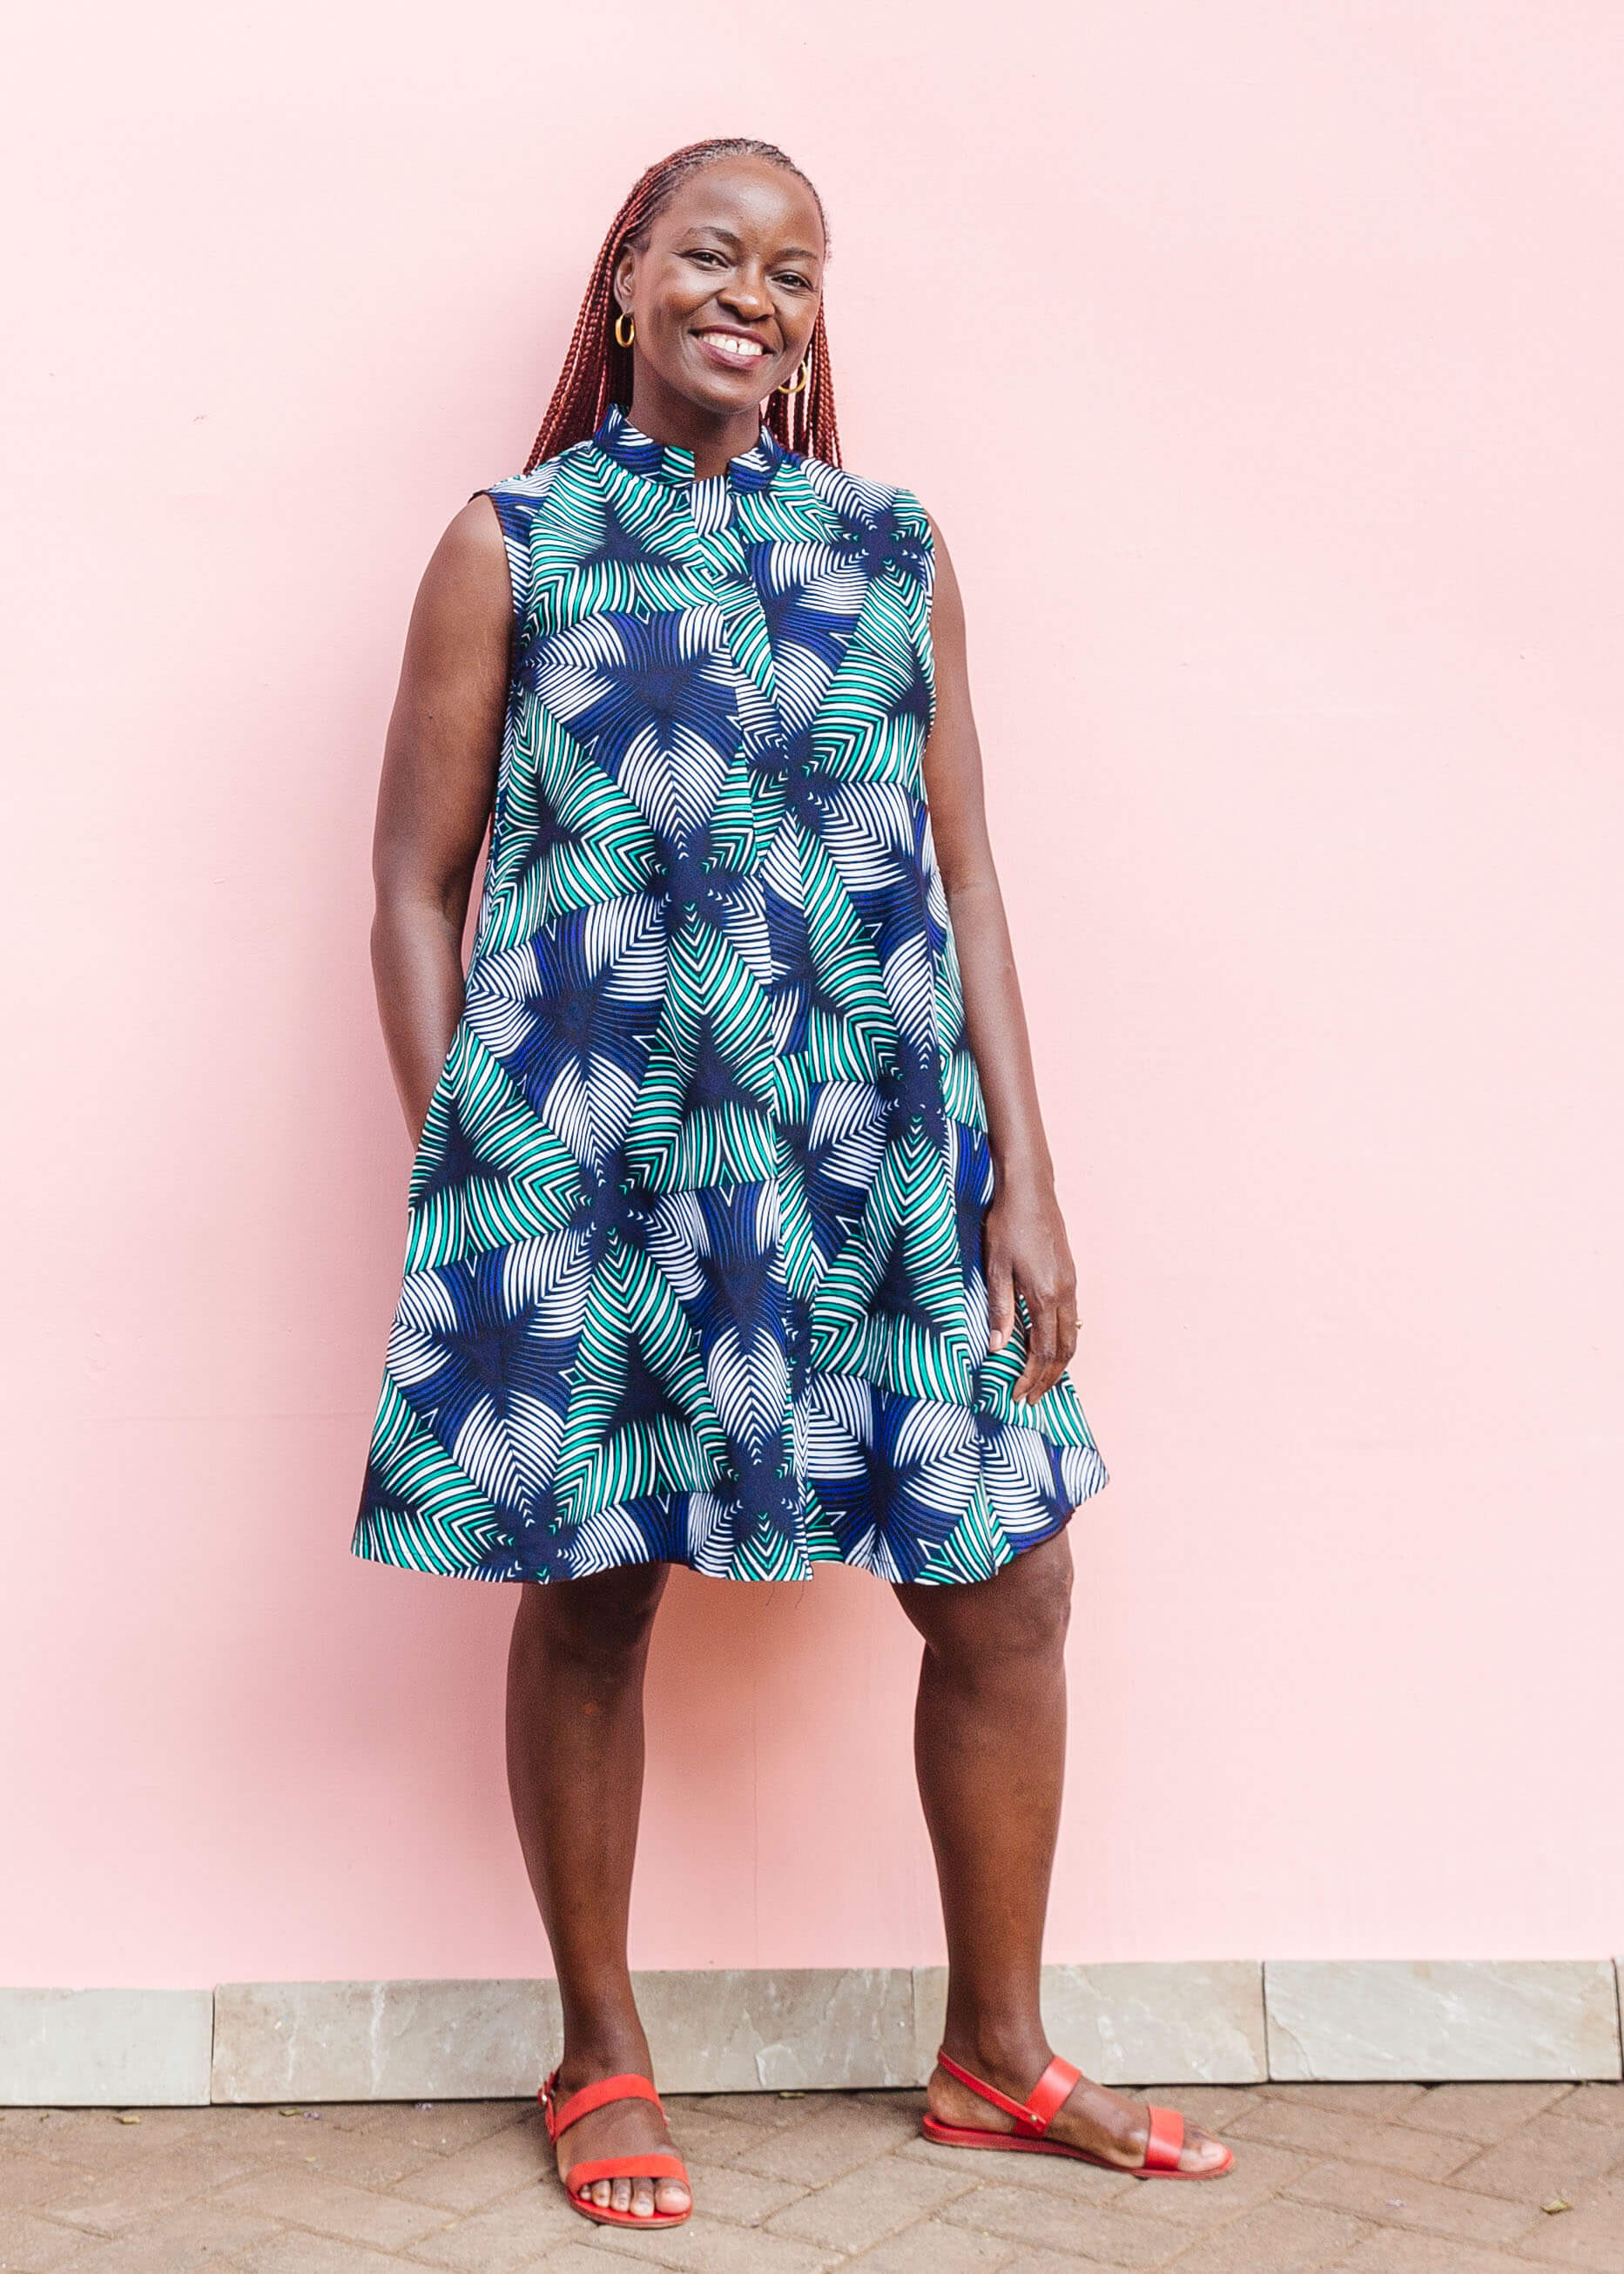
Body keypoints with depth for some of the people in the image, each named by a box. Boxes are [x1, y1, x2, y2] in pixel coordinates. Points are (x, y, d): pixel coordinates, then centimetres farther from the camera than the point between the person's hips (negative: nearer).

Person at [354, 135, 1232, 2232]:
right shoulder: (512, 548, 5)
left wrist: (1024, 1178, 4)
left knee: (1004, 1590, 5)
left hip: (875, 1150, 3)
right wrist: (454, 1181, -3)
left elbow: (963, 875, 10)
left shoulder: (892, 554, 12)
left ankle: (997, 2056, 25)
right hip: (588, 1145, -3)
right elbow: (417, 888, 4)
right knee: (588, 1596, 5)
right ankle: (602, 2061, 26)